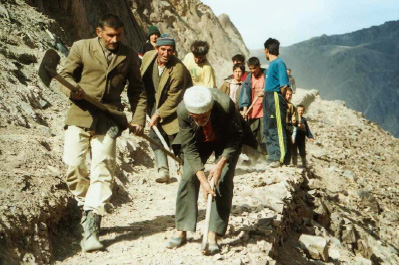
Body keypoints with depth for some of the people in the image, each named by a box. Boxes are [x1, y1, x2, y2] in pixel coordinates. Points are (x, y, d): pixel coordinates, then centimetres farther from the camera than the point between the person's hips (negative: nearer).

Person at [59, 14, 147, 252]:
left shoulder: (129, 56, 11)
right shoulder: (81, 48, 6)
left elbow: (137, 90, 15)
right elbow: (66, 75, 7)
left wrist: (138, 118, 3)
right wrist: (72, 88, -17)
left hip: (108, 121, 0)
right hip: (80, 116, 0)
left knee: (103, 170, -8)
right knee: (74, 166, -5)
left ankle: (91, 227, -9)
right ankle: (87, 206, 23)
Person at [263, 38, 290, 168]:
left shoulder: (279, 63, -11)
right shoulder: (271, 64, 17)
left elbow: (284, 85, -16)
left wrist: (279, 97, -4)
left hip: (275, 97, -10)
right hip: (268, 98, 10)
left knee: (277, 129, -8)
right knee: (268, 129, 12)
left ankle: (280, 158, -6)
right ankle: (273, 156, 19)